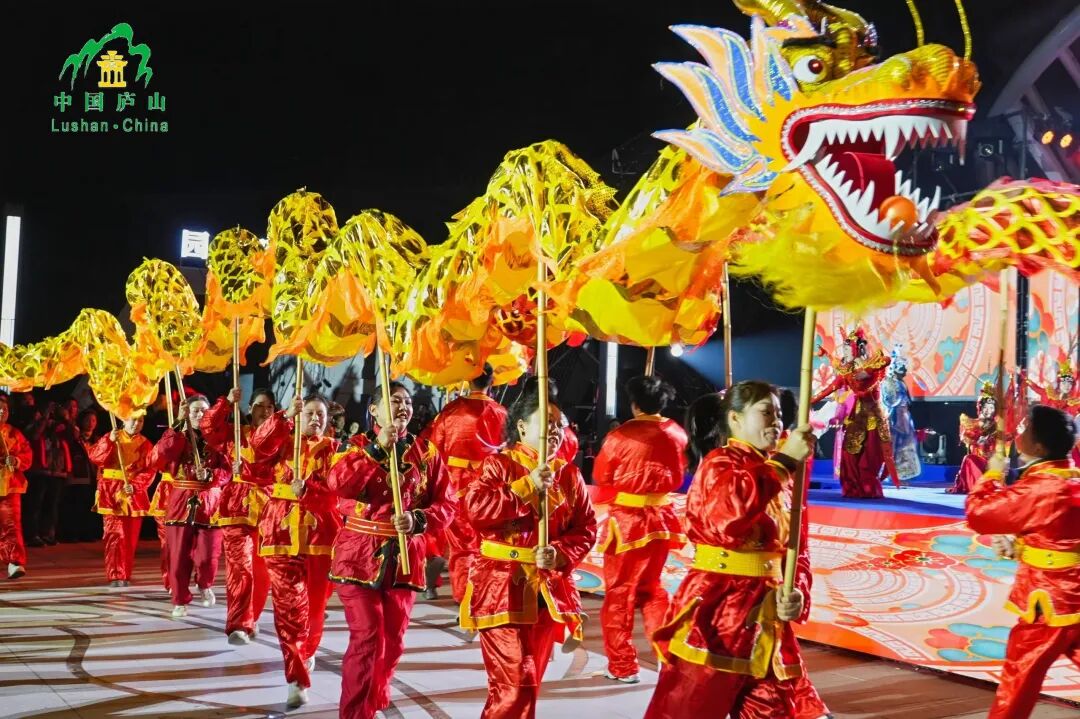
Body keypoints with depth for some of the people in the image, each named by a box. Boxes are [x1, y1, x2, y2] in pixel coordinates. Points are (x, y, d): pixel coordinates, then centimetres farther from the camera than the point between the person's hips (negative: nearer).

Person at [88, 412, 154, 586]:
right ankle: (115, 575, -6)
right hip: (112, 492, -2)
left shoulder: (145, 444, 7)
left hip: (135, 494, 2)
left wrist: (135, 485, -16)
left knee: (131, 537, 6)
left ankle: (126, 575, 15)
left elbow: (149, 471, -1)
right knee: (115, 535, -7)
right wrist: (109, 441, -22)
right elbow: (95, 457, -9)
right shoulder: (110, 438, 4)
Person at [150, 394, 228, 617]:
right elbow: (157, 460, -15)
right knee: (178, 556, 0)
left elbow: (228, 471, 0)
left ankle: (204, 584, 27)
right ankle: (180, 600, 16)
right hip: (180, 502, 0)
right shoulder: (174, 435, 4)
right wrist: (181, 429, -17)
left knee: (208, 555, -4)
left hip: (209, 502, 0)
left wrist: (210, 475, -21)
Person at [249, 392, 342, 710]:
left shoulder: (332, 449, 9)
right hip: (281, 532, -1)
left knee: (315, 604, 12)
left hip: (320, 534, 1)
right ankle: (297, 679, -6)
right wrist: (285, 416, -25)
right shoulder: (281, 441, 9)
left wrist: (307, 489, -22)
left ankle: (307, 653, 39)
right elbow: (259, 444, -14)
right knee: (289, 606, -6)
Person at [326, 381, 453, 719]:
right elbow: (338, 484, -18)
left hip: (405, 558, 3)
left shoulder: (427, 452, 6)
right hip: (361, 555, -3)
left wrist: (418, 520, -17)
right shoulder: (359, 445, 2)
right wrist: (378, 448, -20)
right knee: (367, 638, -9)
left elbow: (446, 505, 3)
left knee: (392, 641, 11)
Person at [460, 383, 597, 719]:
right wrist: (527, 486, -19)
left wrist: (561, 554, -14)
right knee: (514, 684, -10)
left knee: (530, 683, 14)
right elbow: (473, 508, -18)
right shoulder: (499, 464, -3)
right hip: (503, 587, -5)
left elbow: (586, 527, 5)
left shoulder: (569, 474, 8)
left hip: (549, 588, 5)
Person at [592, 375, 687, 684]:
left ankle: (622, 666, 14)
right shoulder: (677, 433, -1)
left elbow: (601, 477, -3)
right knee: (650, 587, 22)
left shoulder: (620, 436, -14)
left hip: (627, 520, -5)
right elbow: (678, 477, 10)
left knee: (619, 592, 8)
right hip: (661, 517, 5)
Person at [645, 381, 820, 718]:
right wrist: (784, 461, -24)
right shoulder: (720, 463, -8)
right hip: (718, 608, -7)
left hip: (765, 615, 8)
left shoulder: (778, 475, 14)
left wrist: (796, 593, -6)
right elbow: (733, 513, -32)